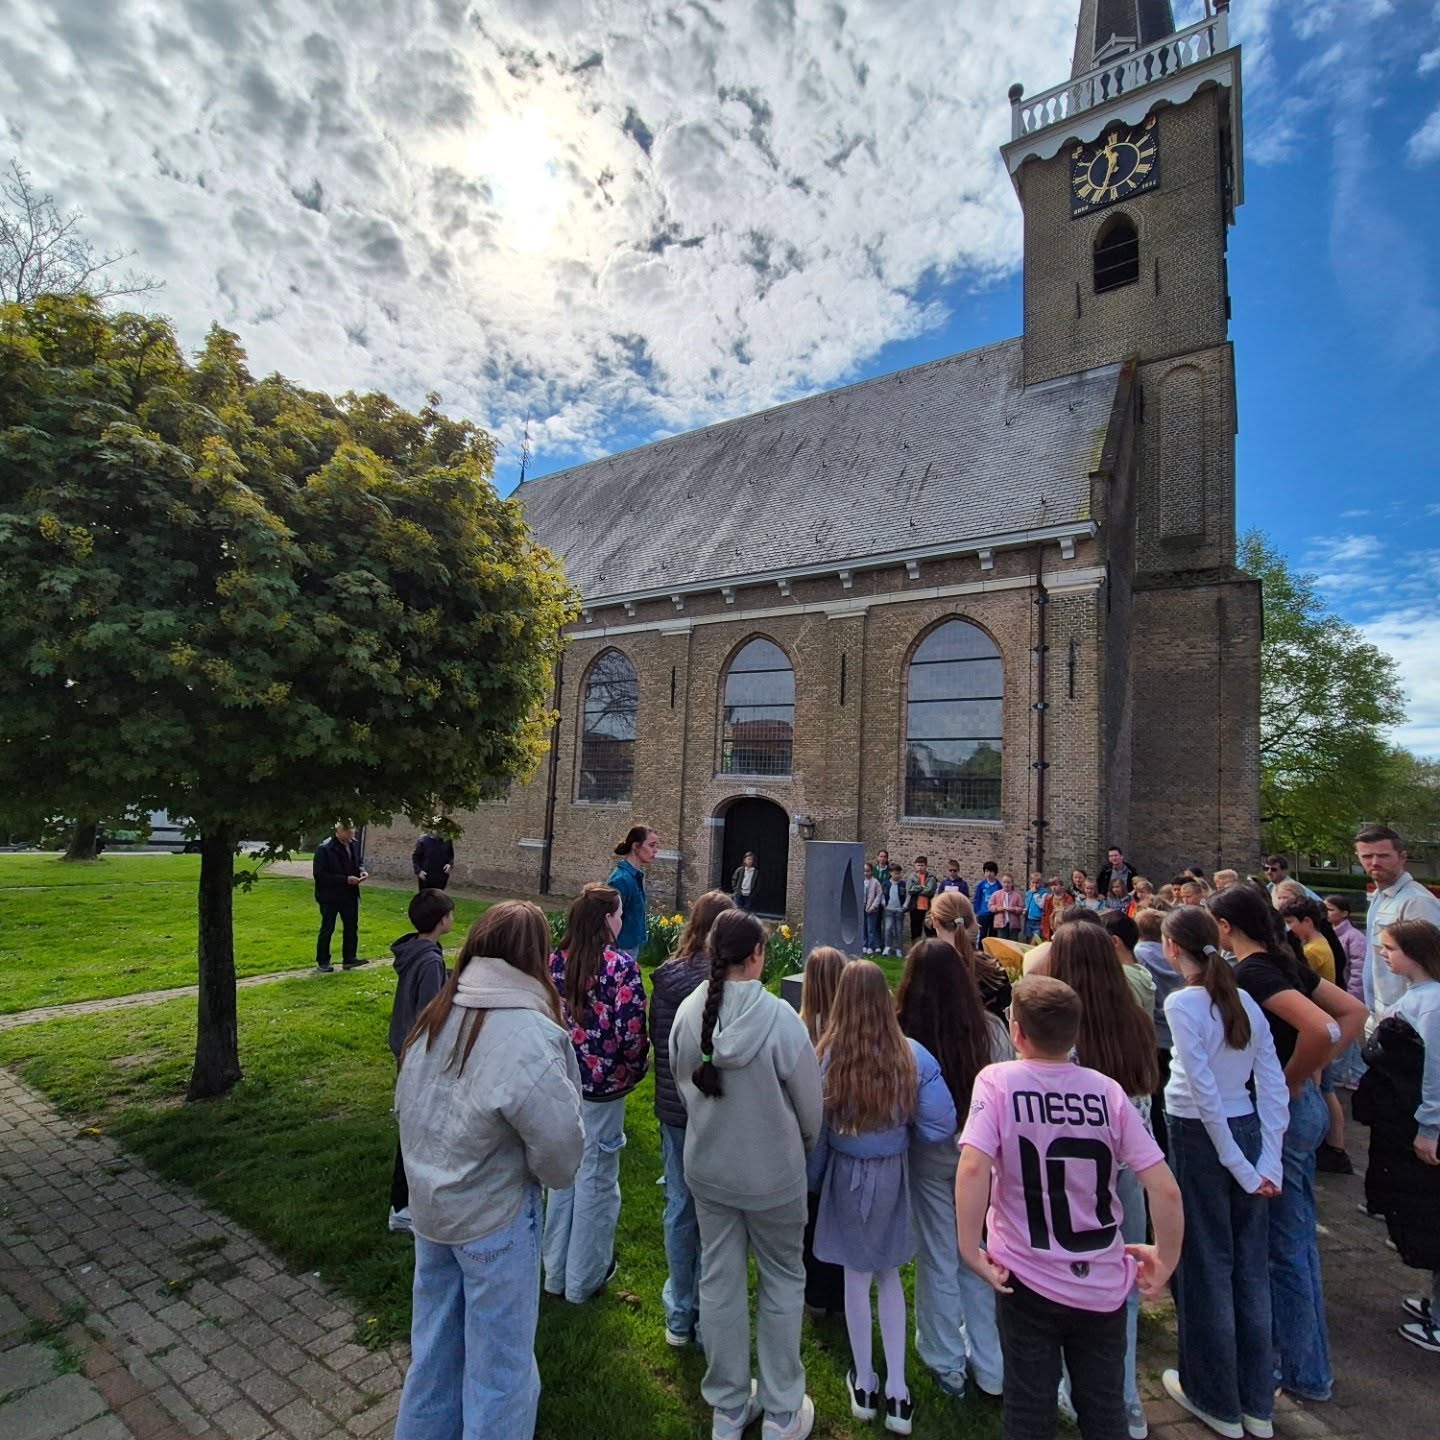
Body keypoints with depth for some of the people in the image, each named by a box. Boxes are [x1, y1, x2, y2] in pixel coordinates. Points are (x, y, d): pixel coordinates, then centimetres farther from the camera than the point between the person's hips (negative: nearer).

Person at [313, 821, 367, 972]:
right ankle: (322, 962, 21)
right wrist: (345, 879, -25)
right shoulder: (325, 848, -20)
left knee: (351, 927, 11)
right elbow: (319, 874, -22)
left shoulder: (353, 844, -1)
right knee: (327, 929, 7)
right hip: (330, 896, -6)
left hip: (349, 894, 6)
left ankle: (349, 959, 22)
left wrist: (362, 870, -9)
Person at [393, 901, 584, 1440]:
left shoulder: (437, 1014, -7)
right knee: (500, 1362, 15)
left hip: (428, 1203, 7)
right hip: (494, 1218, -7)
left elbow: (407, 1106, 4)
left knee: (434, 1342, 27)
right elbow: (560, 1148, -23)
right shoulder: (531, 1034, -29)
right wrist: (556, 1174, -2)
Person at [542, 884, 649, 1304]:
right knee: (596, 1179, 13)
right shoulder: (621, 966, -19)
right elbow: (632, 1033, -19)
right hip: (603, 1087, -5)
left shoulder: (555, 962, -5)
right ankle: (584, 1280, 29)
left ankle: (556, 1273, 36)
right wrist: (635, 1072, 0)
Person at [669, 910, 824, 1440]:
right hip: (773, 1173, -3)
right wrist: (801, 1148, 8)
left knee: (719, 1281, 20)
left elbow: (682, 1084, 0)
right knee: (782, 1282, 19)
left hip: (707, 1169, 3)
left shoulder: (688, 1012, -16)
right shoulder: (780, 1018, -26)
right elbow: (811, 1105, -14)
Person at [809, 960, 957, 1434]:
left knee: (857, 1276, 18)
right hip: (894, 1173, 1)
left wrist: (812, 1180, 6)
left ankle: (864, 1385, 36)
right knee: (889, 1276, 22)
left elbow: (813, 1129, -10)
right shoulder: (913, 1056, -18)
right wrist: (900, 1129, 3)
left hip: (847, 1174, -1)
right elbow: (940, 1125, -17)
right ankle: (897, 1392, 28)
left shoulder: (826, 1056, -21)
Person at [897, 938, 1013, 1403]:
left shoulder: (903, 1033, -24)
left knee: (938, 1259, 17)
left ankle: (948, 1365, 33)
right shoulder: (991, 1028, -16)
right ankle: (990, 1368, 36)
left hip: (928, 1155, -2)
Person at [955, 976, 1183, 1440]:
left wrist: (970, 1252, -16)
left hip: (1028, 1279, -2)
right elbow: (1165, 1188, -11)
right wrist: (1166, 1259, 5)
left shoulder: (998, 1080, -17)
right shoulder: (1107, 1089, -9)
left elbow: (973, 1168, -28)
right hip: (1104, 1284, 3)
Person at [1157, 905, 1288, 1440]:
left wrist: (1237, 1164, -8)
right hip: (1249, 1131, 6)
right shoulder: (1244, 1000, 1)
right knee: (1249, 1264, 18)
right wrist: (1268, 1160, 2)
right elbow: (1274, 1085, 0)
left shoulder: (1181, 1002, -18)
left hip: (1201, 1136, -6)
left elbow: (1205, 1090, -19)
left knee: (1206, 1265, 11)